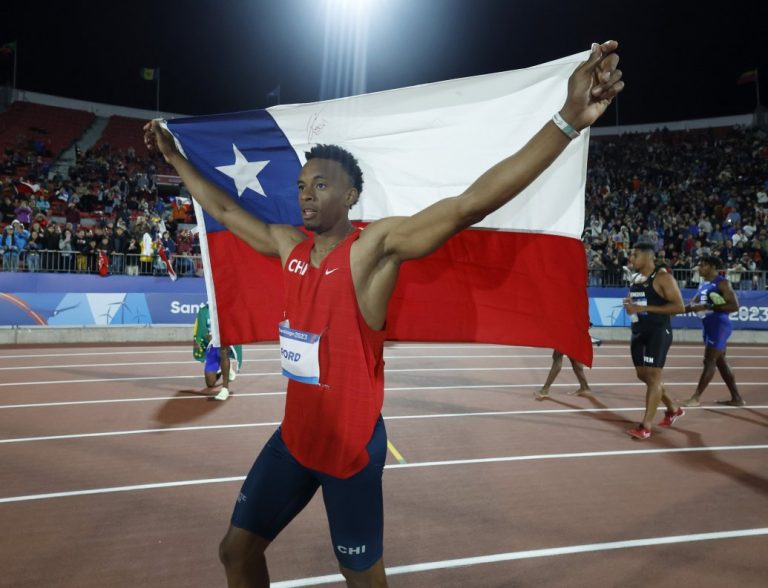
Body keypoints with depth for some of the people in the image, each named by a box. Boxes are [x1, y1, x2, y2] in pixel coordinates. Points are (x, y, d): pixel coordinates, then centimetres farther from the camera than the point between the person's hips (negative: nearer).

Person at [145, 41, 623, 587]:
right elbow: (225, 210, 17)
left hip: (353, 445, -6)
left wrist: (567, 120, -39)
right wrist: (176, 157, 24)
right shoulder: (289, 246, 1)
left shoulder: (375, 247, -18)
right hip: (295, 435, 6)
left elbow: (468, 205, -31)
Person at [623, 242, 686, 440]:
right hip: (638, 331, 9)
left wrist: (645, 308, -22)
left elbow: (679, 306, -17)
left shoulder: (662, 277, -11)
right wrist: (629, 306, 1)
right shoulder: (635, 279, 13)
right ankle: (673, 409, 35)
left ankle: (645, 426, -7)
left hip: (658, 331, -9)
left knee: (653, 376, -9)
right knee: (643, 375, 14)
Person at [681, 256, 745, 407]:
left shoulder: (722, 283, -11)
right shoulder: (703, 285, 15)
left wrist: (708, 307, -23)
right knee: (721, 362, 13)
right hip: (709, 326, 10)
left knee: (709, 362, -7)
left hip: (719, 326, -10)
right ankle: (736, 398, 21)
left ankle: (696, 398, -4)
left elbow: (734, 306, -19)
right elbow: (691, 305, 17)